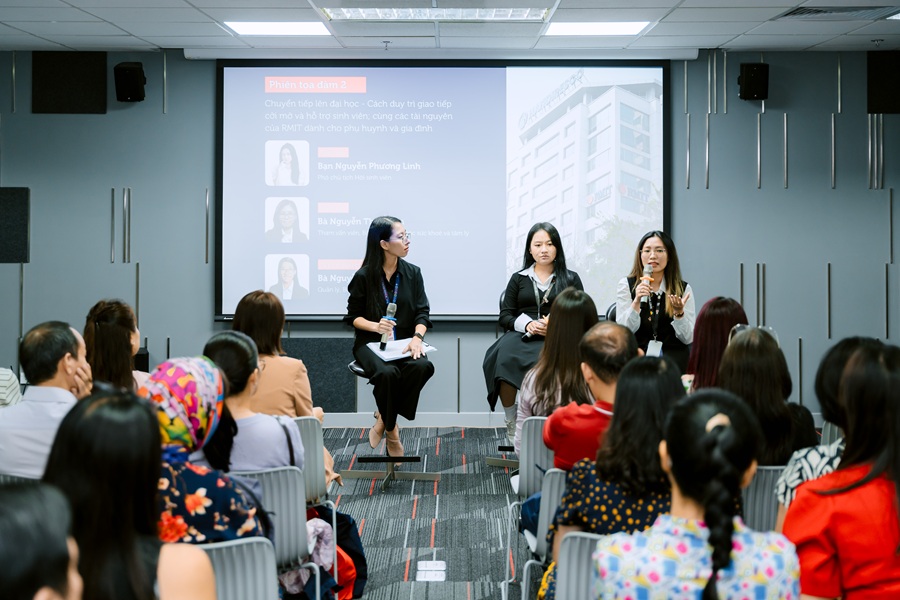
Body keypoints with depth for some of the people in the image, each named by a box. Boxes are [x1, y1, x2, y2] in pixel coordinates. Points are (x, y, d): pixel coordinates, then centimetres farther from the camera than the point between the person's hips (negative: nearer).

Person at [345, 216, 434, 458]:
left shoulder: (412, 273, 7)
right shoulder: (364, 276, -2)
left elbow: (422, 313, 3)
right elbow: (353, 316, 3)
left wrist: (417, 337, -17)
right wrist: (376, 326, -18)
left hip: (404, 341, 3)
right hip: (371, 343, -3)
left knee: (422, 366, -32)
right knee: (388, 373, -36)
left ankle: (383, 419, -14)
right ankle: (391, 430, -11)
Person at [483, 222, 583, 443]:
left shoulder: (571, 279, 17)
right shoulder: (518, 279, 21)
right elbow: (505, 316, 13)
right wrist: (527, 324, -9)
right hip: (521, 335, 1)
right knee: (504, 358, -35)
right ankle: (511, 423, -26)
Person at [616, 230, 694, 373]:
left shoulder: (683, 289, 4)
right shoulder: (626, 285, 3)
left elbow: (688, 338, 2)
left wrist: (679, 312, -17)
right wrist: (636, 302, -21)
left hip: (674, 361, 1)